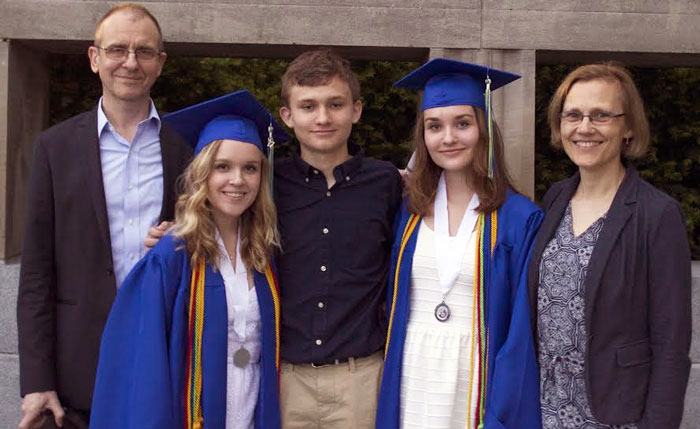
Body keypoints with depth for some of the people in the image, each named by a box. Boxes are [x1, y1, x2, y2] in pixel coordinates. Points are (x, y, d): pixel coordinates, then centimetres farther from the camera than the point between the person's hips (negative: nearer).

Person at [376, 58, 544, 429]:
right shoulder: (410, 211, 2)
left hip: (480, 378, -3)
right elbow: (394, 307, 8)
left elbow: (521, 333, -9)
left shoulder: (519, 220, -8)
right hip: (411, 378, 3)